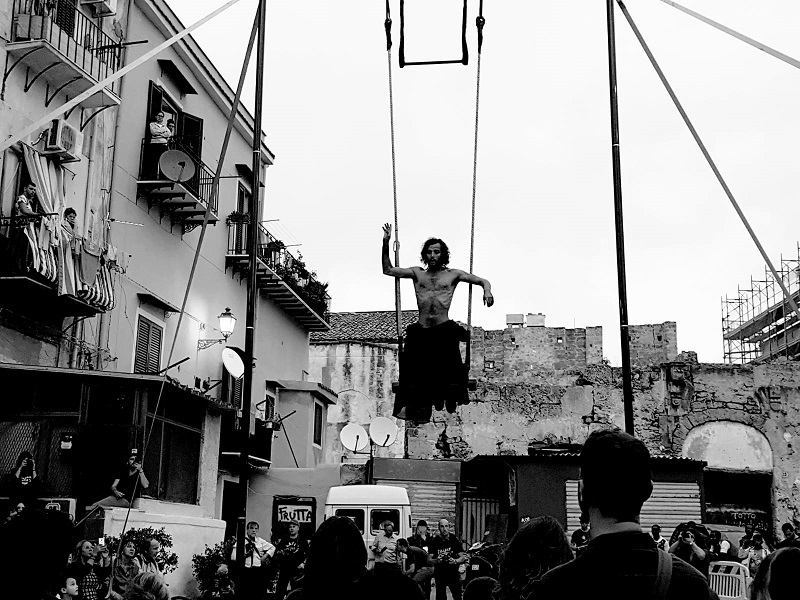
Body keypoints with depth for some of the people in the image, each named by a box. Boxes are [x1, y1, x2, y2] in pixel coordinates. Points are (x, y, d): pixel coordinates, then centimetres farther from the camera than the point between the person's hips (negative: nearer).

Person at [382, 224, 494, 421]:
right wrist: (386, 244, 4)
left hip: (444, 330, -1)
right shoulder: (417, 273, 15)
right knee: (416, 372, -7)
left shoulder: (453, 275, 11)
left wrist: (487, 291, -11)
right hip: (421, 331, 2)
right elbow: (388, 270, 13)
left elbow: (482, 280, 12)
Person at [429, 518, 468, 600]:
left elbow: (463, 557, 1)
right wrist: (437, 560, -24)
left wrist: (455, 561, -21)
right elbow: (429, 560, -2)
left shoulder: (455, 540, 1)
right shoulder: (434, 542, 0)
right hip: (439, 574, 0)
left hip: (454, 574, 0)